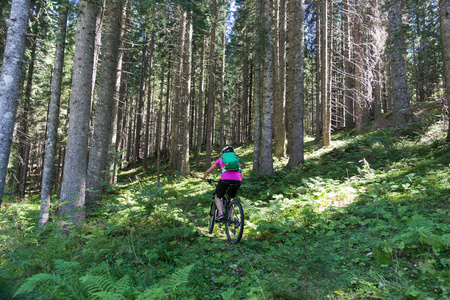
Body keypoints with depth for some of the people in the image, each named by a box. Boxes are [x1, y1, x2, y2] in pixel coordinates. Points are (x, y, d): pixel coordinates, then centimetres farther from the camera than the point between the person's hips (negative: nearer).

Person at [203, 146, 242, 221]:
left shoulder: (221, 159, 26)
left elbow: (208, 171, 28)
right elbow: (241, 175, 30)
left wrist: (204, 178, 47)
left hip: (225, 179, -3)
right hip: (237, 180, 3)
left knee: (217, 198, 18)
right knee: (231, 198, 28)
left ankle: (221, 214, -6)